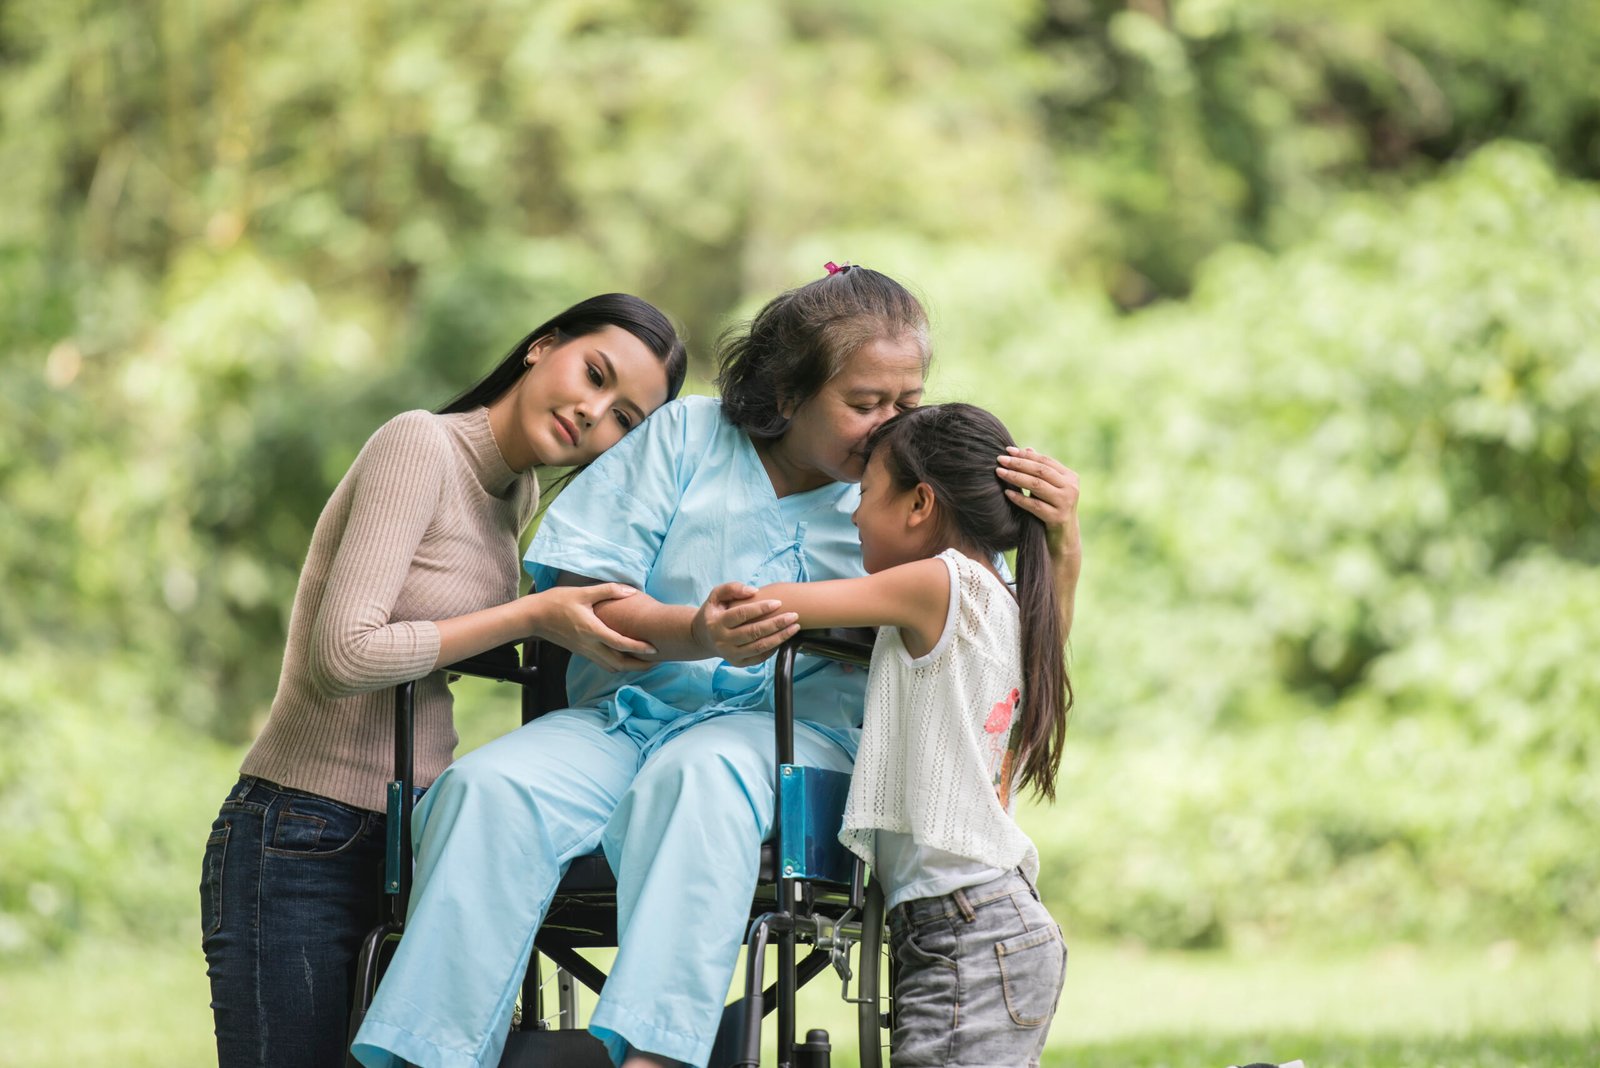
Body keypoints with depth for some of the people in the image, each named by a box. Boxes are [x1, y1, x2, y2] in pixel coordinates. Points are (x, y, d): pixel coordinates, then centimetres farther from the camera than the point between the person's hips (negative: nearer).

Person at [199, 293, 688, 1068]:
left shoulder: (518, 496, 11)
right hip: (302, 849, -8)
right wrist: (534, 617, -16)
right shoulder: (418, 445, -13)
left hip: (401, 850, 8)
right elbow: (344, 656, -22)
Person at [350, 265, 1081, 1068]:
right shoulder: (687, 436, 7)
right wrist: (697, 634, -19)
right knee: (489, 788, -28)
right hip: (626, 715, 2)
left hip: (793, 725, -2)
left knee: (700, 773, -39)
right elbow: (581, 599, 0)